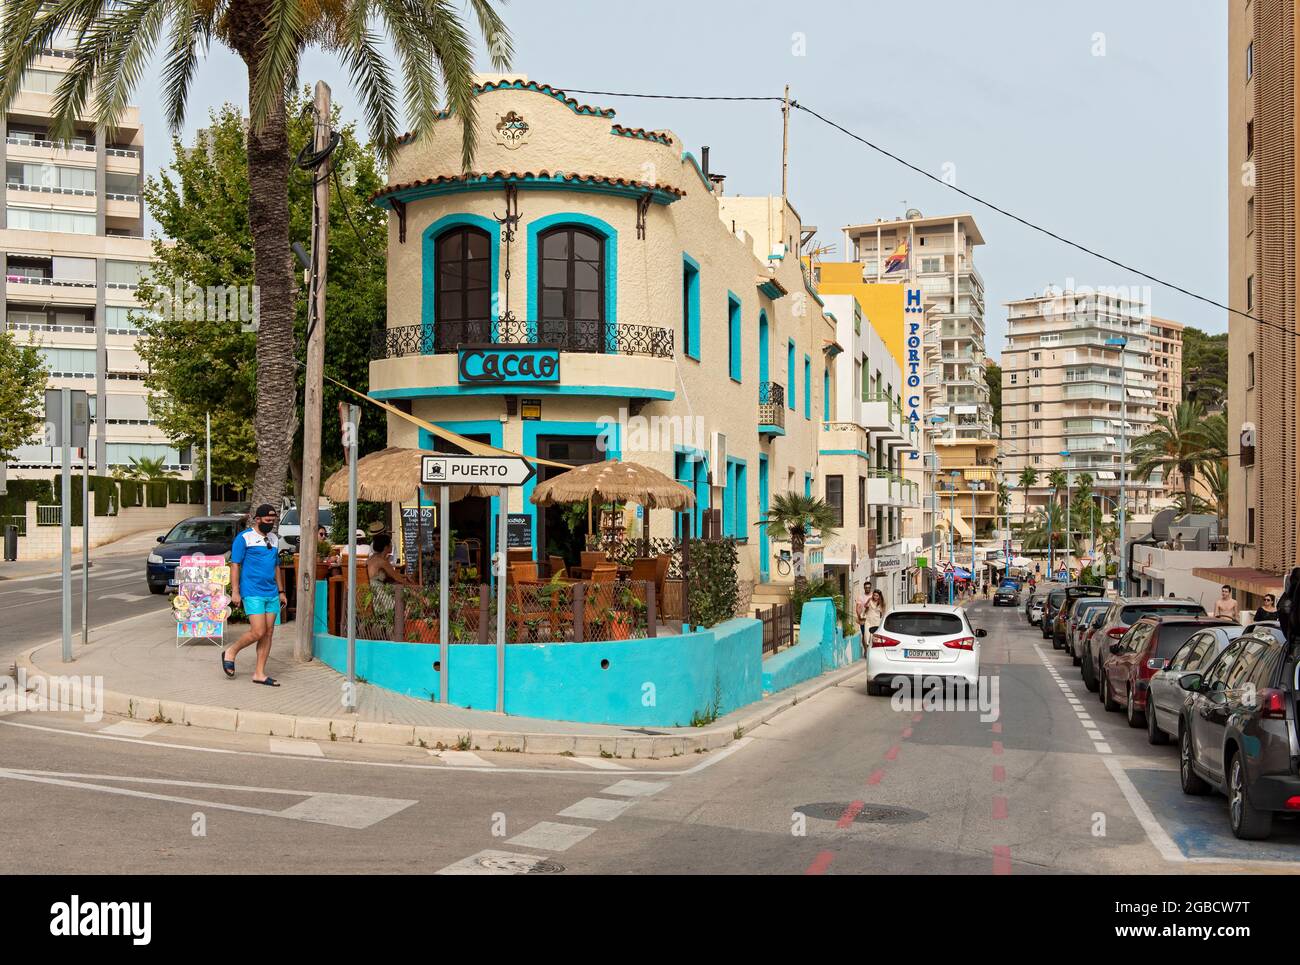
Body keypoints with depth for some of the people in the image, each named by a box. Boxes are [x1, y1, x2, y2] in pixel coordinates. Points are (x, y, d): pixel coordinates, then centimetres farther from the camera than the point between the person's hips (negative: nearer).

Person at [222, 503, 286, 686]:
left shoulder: (274, 539, 16)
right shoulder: (244, 538, -4)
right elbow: (235, 565, -6)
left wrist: (281, 591, 20)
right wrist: (235, 592, -12)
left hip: (272, 594, 7)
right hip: (252, 593, -7)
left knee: (268, 633, 4)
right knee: (258, 632, -12)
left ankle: (259, 673, 10)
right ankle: (230, 652, 12)